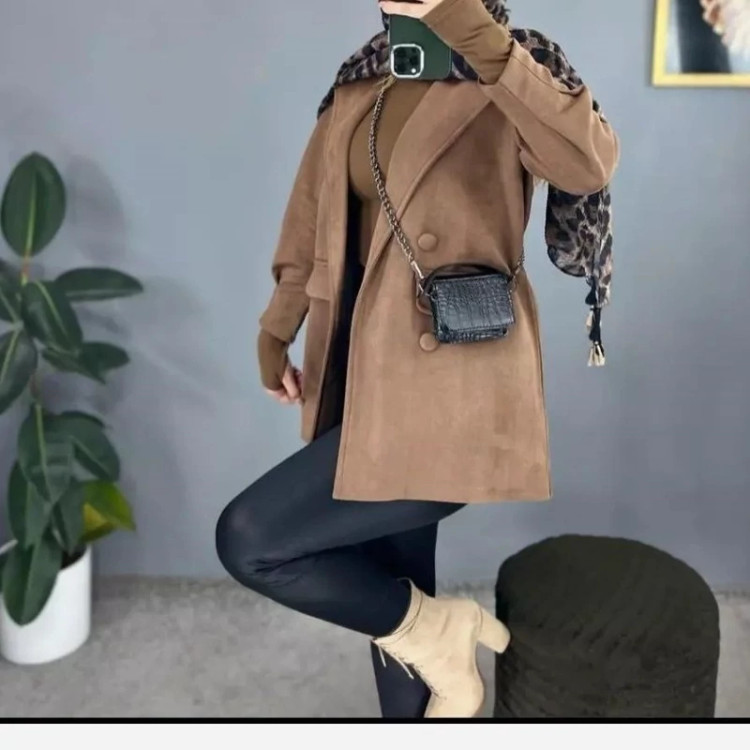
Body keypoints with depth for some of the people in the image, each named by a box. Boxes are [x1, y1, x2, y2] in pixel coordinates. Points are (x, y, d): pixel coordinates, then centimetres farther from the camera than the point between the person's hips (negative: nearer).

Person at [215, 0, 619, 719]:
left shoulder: (506, 89, -8)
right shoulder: (357, 89, 11)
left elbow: (589, 164, -28)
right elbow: (312, 216, 16)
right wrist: (274, 332, 4)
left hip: (451, 393, -7)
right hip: (370, 376, 7)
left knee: (246, 540, -13)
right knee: (390, 595, 18)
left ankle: (432, 629, 9)